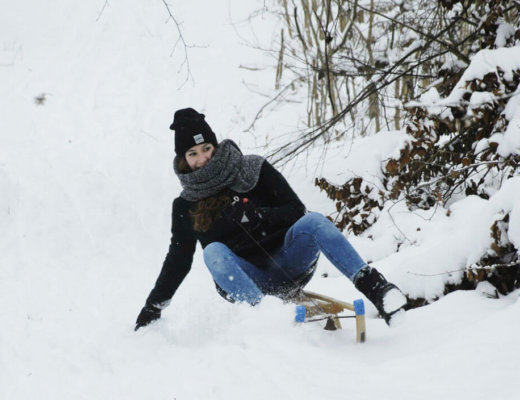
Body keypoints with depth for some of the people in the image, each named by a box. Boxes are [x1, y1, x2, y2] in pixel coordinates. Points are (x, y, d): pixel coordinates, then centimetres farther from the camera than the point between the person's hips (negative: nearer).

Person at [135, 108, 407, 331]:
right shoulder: (186, 206, 6)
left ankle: (373, 285, -42)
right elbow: (178, 259, 14)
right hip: (244, 281, 1)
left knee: (311, 221, -29)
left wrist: (256, 216, -20)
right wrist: (152, 307, 12)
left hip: (287, 264, -1)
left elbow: (296, 210, -3)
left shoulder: (254, 170, 1)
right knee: (213, 252, -30)